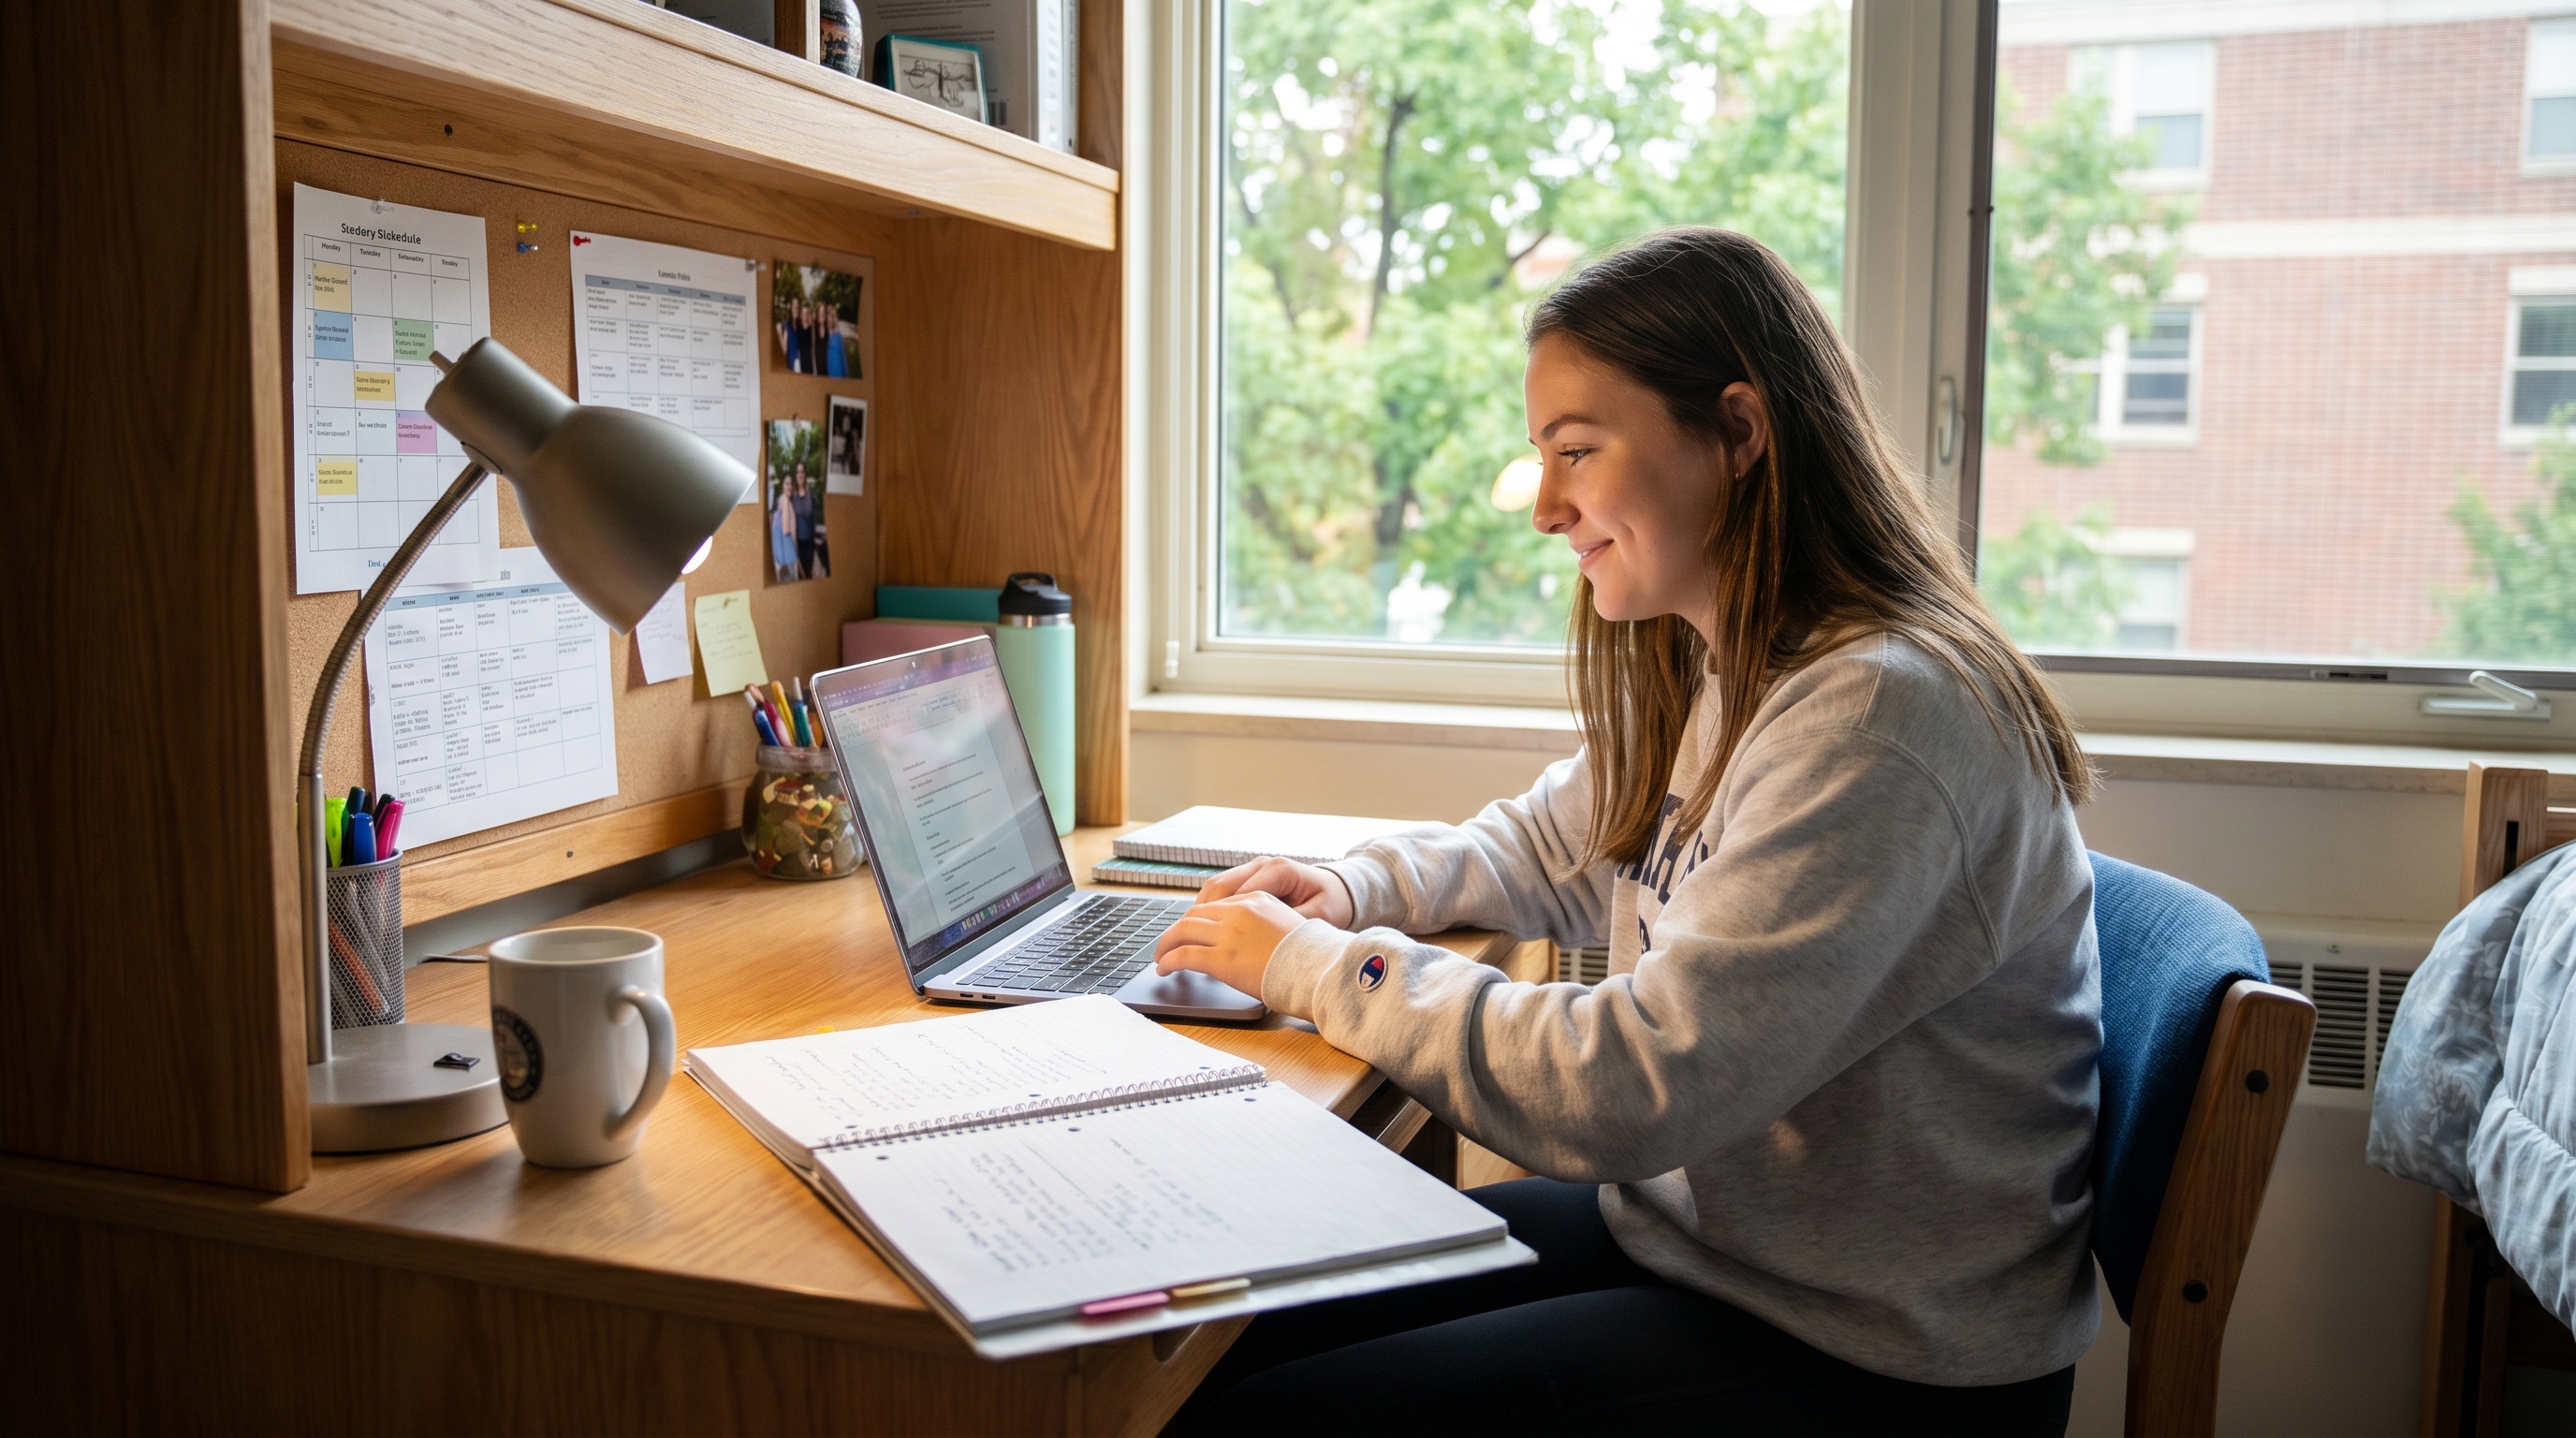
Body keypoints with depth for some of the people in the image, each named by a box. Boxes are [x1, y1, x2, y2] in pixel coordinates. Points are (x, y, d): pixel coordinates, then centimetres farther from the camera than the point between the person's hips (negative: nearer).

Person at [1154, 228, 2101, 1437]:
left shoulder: (1879, 718, -26)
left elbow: (1634, 1088, -29)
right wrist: (1354, 888, 2)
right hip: (1689, 1227, 8)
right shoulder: (1708, 674, 5)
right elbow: (1554, 847, 21)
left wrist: (1319, 968, -18)